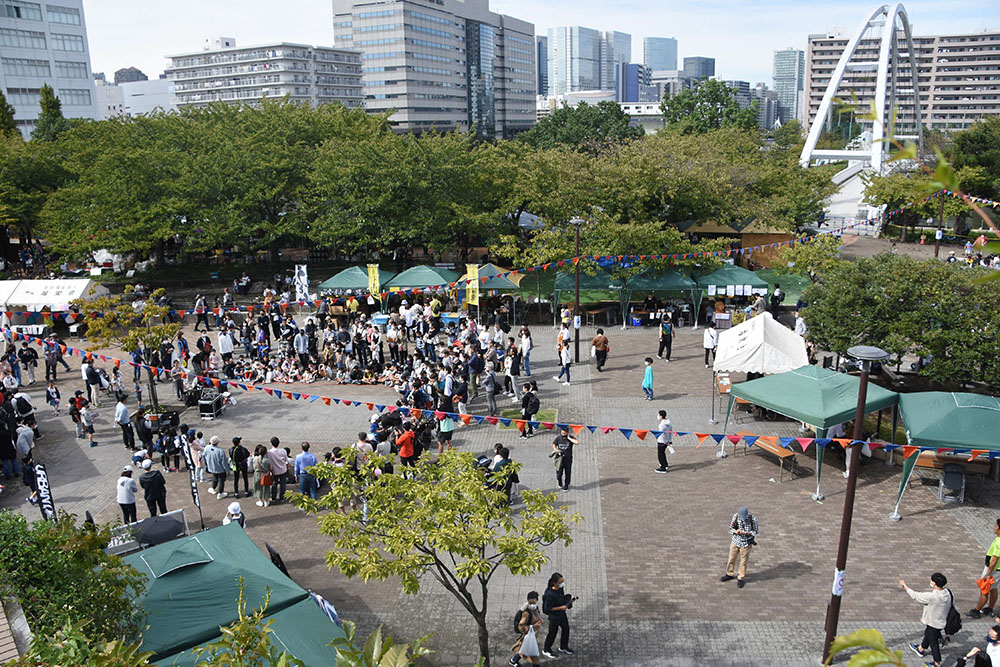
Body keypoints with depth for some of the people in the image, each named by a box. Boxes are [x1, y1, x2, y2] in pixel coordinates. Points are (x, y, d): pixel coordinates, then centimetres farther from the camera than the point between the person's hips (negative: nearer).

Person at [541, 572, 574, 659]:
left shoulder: (560, 589, -9)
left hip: (562, 614, 8)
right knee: (553, 633, 11)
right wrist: (560, 608, -28)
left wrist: (568, 600, -7)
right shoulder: (550, 594, -33)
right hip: (554, 616, -8)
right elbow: (547, 608, -26)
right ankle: (546, 650, 35)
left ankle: (563, 647, 47)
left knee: (566, 629, 22)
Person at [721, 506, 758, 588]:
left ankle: (740, 579, 28)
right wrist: (735, 531, -25)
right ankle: (729, 574, 37)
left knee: (743, 561, 9)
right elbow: (731, 528, -2)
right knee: (731, 559, 15)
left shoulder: (753, 519, -18)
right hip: (735, 541, 2)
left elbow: (755, 531, -5)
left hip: (746, 544, -2)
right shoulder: (735, 516, -13)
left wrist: (748, 533, -26)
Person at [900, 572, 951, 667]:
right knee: (928, 636, 30)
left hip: (933, 624, -8)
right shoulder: (947, 593, -11)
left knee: (933, 643, 12)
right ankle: (921, 649, 52)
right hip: (942, 622, 8)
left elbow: (915, 595, -23)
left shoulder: (931, 596, -35)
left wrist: (904, 586, -7)